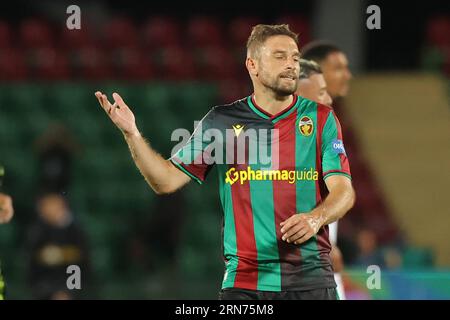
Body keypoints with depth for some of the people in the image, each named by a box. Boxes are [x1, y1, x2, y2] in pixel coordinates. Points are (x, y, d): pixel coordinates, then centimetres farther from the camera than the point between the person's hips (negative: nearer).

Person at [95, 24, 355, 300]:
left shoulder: (321, 119, 4)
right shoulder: (221, 121, 7)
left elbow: (343, 190, -4)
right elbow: (167, 180, 7)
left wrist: (315, 218, -25)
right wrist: (131, 133, -5)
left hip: (310, 279, 0)